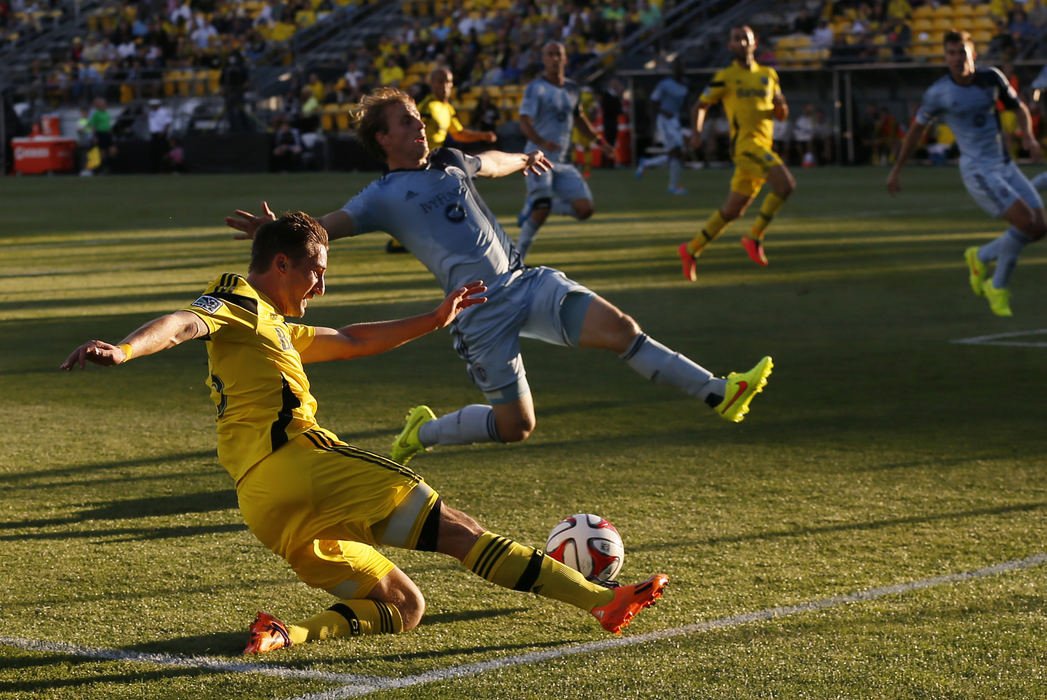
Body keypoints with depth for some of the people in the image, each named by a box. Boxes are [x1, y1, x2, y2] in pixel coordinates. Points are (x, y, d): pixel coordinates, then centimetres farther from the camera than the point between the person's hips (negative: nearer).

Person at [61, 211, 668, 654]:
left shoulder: (275, 330, 34)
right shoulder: (237, 301, 6)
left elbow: (353, 342, 41)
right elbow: (183, 325, -14)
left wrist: (434, 320, 41)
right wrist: (122, 349, -34)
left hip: (267, 513, 9)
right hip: (295, 458, -9)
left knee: (404, 606, 10)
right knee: (448, 524, -7)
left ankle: (289, 634, -14)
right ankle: (598, 598, -10)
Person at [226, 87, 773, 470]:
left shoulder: (448, 164, 17)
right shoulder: (384, 197, -2)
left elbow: (487, 163, 39)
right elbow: (331, 225, -15)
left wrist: (523, 160, 57)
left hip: (526, 282, 5)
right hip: (481, 311, -5)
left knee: (619, 327, -14)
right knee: (516, 426, -3)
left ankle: (718, 393, -15)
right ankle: (422, 433, 22)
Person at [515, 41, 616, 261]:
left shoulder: (572, 89, 13)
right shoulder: (536, 88, -7)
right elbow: (524, 121, -19)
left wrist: (599, 141, 26)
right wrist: (541, 142, -36)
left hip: (563, 162, 6)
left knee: (585, 209, -8)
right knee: (541, 211, -21)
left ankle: (535, 205, 12)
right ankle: (518, 257, -4)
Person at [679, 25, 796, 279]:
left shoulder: (768, 75, 20)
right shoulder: (725, 77, 4)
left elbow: (779, 112, 23)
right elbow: (700, 106, 5)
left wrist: (782, 110, -1)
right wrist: (696, 130, -13)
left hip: (763, 147, 6)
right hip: (744, 141, -6)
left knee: (732, 211, 10)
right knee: (786, 184, -25)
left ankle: (692, 249, 21)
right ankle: (754, 237, -15)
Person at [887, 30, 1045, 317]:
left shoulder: (991, 78, 2)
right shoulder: (938, 93, -8)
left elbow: (1018, 107, 17)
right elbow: (917, 129, 7)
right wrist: (897, 169, 13)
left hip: (1005, 165, 6)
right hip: (977, 171, -6)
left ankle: (980, 257, 21)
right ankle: (998, 287, 0)